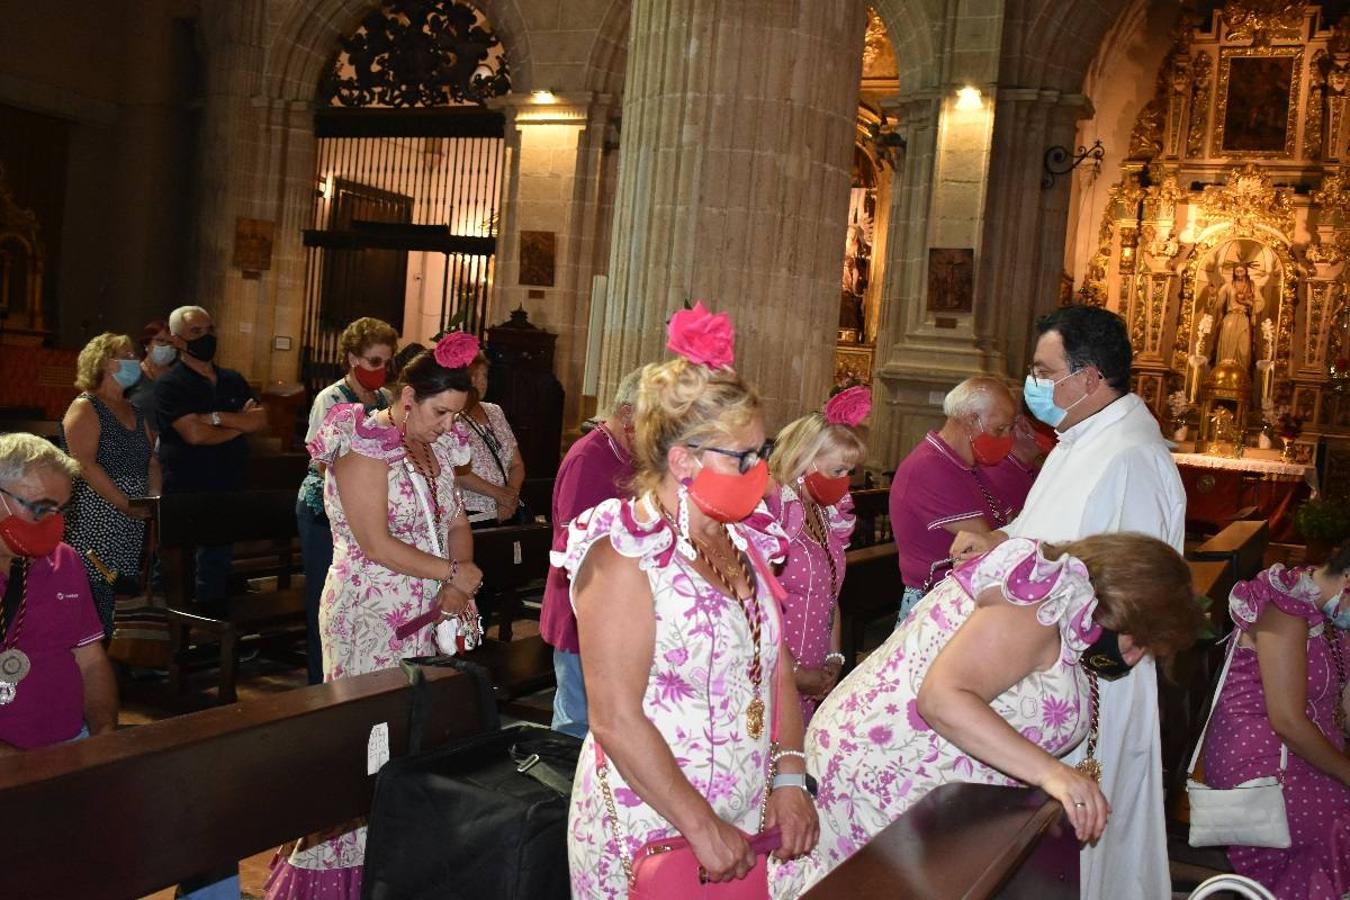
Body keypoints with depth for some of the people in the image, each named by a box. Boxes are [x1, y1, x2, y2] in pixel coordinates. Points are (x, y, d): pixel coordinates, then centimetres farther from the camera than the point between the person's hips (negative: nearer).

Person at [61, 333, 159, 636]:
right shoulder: (85, 408, -6)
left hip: (130, 523, 7)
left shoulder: (134, 412, 18)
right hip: (94, 520, -7)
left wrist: (153, 496, -1)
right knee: (96, 592, -11)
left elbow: (151, 460, 18)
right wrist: (127, 504, -18)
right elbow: (86, 466, -16)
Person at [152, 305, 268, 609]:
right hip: (188, 495, -5)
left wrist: (216, 417, -14)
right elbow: (194, 434, -18)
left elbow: (261, 420, -1)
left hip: (229, 492, 5)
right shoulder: (170, 385, -6)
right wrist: (240, 423, -4)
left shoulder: (233, 380, 13)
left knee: (218, 570, 11)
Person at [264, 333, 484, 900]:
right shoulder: (364, 446, -13)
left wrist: (456, 590, -6)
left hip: (428, 617, 7)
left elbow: (456, 522, 11)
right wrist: (452, 572, -14)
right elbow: (375, 543, -19)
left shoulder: (437, 447, 10)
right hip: (371, 617, -7)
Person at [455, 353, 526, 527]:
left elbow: (517, 464, 13)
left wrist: (510, 499, -4)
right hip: (470, 519, -6)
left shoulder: (495, 411, 14)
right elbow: (456, 472, -17)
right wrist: (498, 493, -14)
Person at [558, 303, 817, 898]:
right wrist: (703, 829, -19)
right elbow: (616, 720, -21)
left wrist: (789, 780, 0)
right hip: (649, 827, -7)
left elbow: (775, 666, 10)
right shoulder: (625, 557, -17)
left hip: (746, 823, 7)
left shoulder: (742, 542, 5)